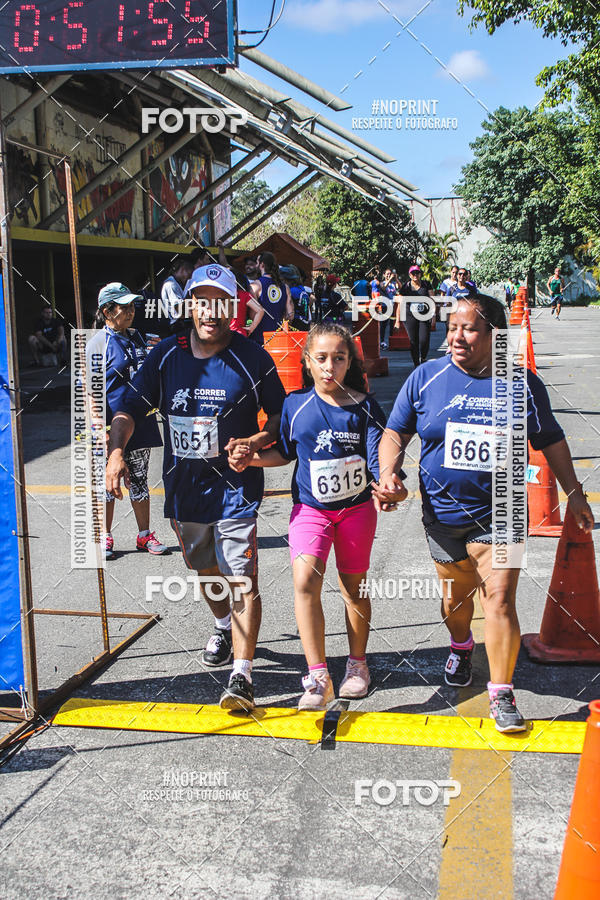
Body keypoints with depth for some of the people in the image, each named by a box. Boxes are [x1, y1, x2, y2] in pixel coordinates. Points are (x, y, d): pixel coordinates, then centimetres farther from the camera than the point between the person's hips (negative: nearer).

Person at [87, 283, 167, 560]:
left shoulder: (137, 337, 11)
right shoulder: (98, 343, -8)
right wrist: (97, 419, -20)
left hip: (140, 421, 6)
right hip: (112, 425, -5)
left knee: (139, 479, 12)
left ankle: (144, 535, 21)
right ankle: (105, 537, 17)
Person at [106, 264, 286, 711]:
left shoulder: (252, 358, -7)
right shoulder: (166, 355, 1)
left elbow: (281, 414, 1)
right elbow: (130, 408, 2)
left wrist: (258, 440, -18)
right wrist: (116, 450, -16)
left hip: (235, 487, -4)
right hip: (184, 488, 5)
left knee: (242, 581, -10)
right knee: (206, 571, 23)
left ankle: (242, 675, -7)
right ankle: (224, 627, 51)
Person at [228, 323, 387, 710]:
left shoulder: (364, 407, -5)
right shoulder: (295, 404, -1)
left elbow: (378, 458, -10)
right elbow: (285, 453, 12)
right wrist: (252, 457, -5)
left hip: (357, 507, 0)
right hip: (311, 507, 0)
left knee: (353, 587, 11)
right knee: (306, 581, -18)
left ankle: (357, 664, 32)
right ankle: (318, 678, -15)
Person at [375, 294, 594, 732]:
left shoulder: (523, 384, -3)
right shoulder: (426, 378, -3)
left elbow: (551, 441, 9)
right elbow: (396, 433, 4)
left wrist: (574, 493, 10)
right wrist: (388, 474, -13)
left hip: (499, 515, -1)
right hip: (443, 514, 2)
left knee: (500, 598, -9)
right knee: (457, 594, 17)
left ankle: (502, 694, 5)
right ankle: (461, 646, 49)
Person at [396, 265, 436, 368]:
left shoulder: (426, 285, 6)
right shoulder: (406, 287, 5)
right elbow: (400, 304, 6)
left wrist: (433, 314, -5)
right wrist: (397, 320, 2)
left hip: (425, 317, 0)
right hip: (410, 317, 0)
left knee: (424, 340, -10)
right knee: (413, 342, 0)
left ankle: (423, 359, 18)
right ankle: (416, 365, 11)